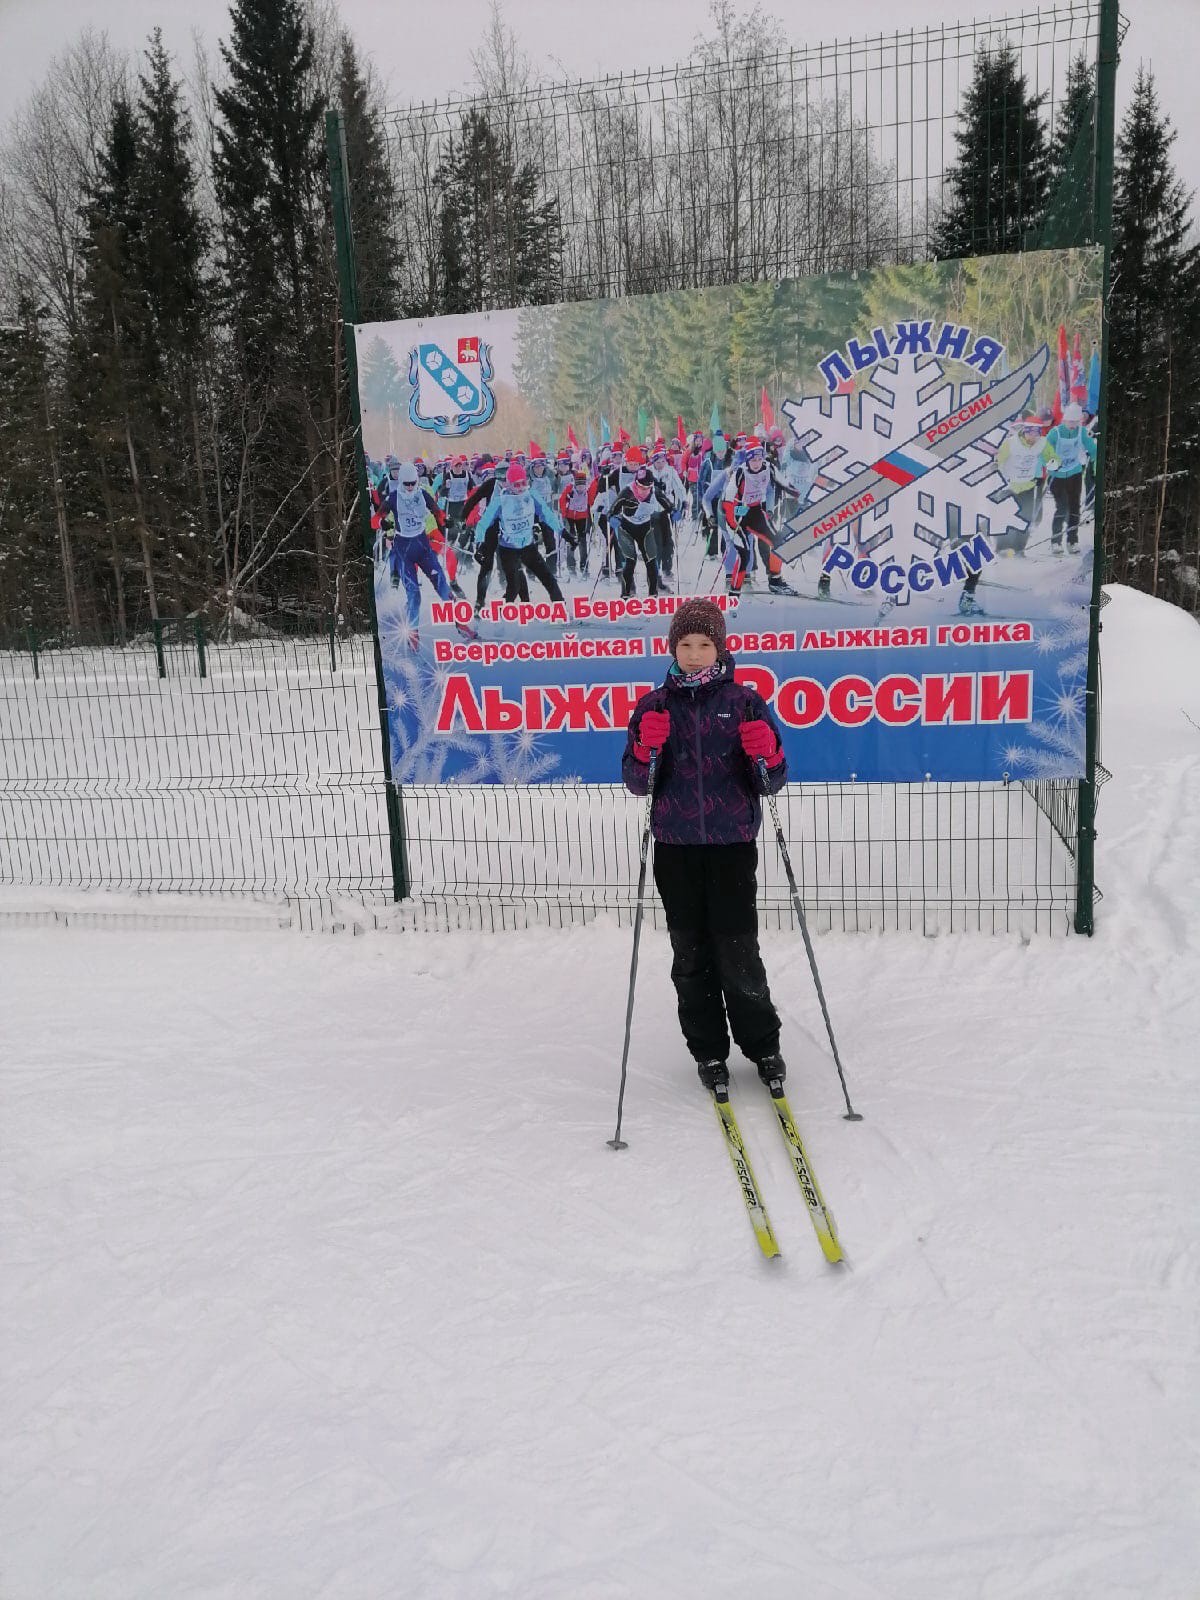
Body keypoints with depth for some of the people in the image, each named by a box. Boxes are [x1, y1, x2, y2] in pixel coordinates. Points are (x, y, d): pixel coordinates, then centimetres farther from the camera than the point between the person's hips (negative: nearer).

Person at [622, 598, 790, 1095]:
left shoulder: (745, 702, 1)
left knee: (738, 951, -2)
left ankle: (763, 1045, 18)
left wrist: (768, 757, -19)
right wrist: (647, 750, -16)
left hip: (732, 844, -2)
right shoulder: (654, 706, 5)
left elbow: (771, 783, 2)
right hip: (675, 847, 2)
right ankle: (708, 1051, 22)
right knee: (690, 953, 8)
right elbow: (637, 783, 4)